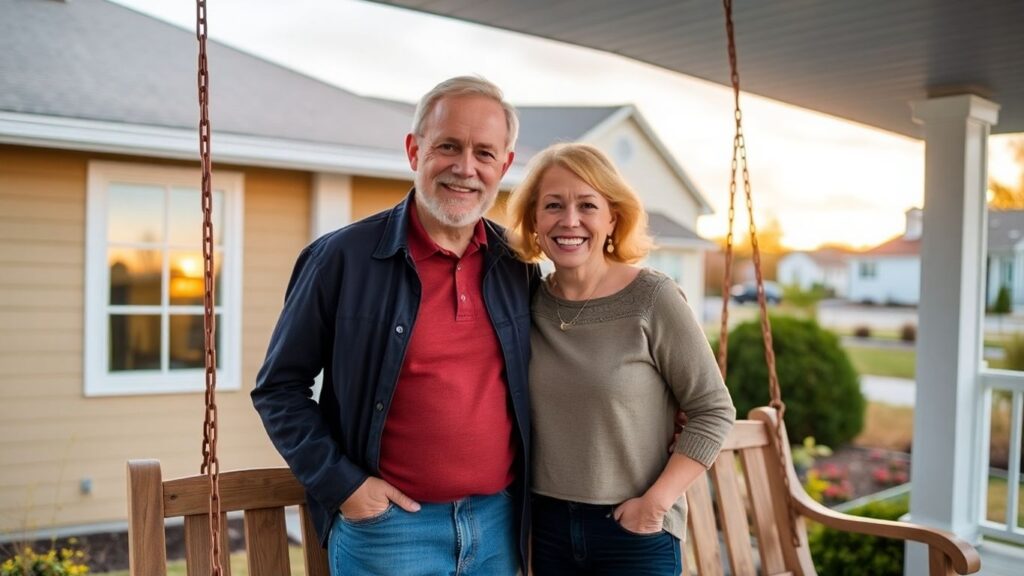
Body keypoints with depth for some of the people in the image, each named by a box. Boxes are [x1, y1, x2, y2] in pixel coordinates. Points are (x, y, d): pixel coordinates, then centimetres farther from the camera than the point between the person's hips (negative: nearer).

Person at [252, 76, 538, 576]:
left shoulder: (518, 266, 2)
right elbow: (279, 388, -3)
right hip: (387, 522, -4)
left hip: (499, 521, 4)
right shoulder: (343, 257, -9)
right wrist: (341, 483, -10)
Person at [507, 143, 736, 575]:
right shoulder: (527, 301, -3)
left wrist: (656, 501, -15)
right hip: (547, 523, 4)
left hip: (636, 530, -3)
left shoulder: (652, 298, -13)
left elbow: (714, 411, -9)